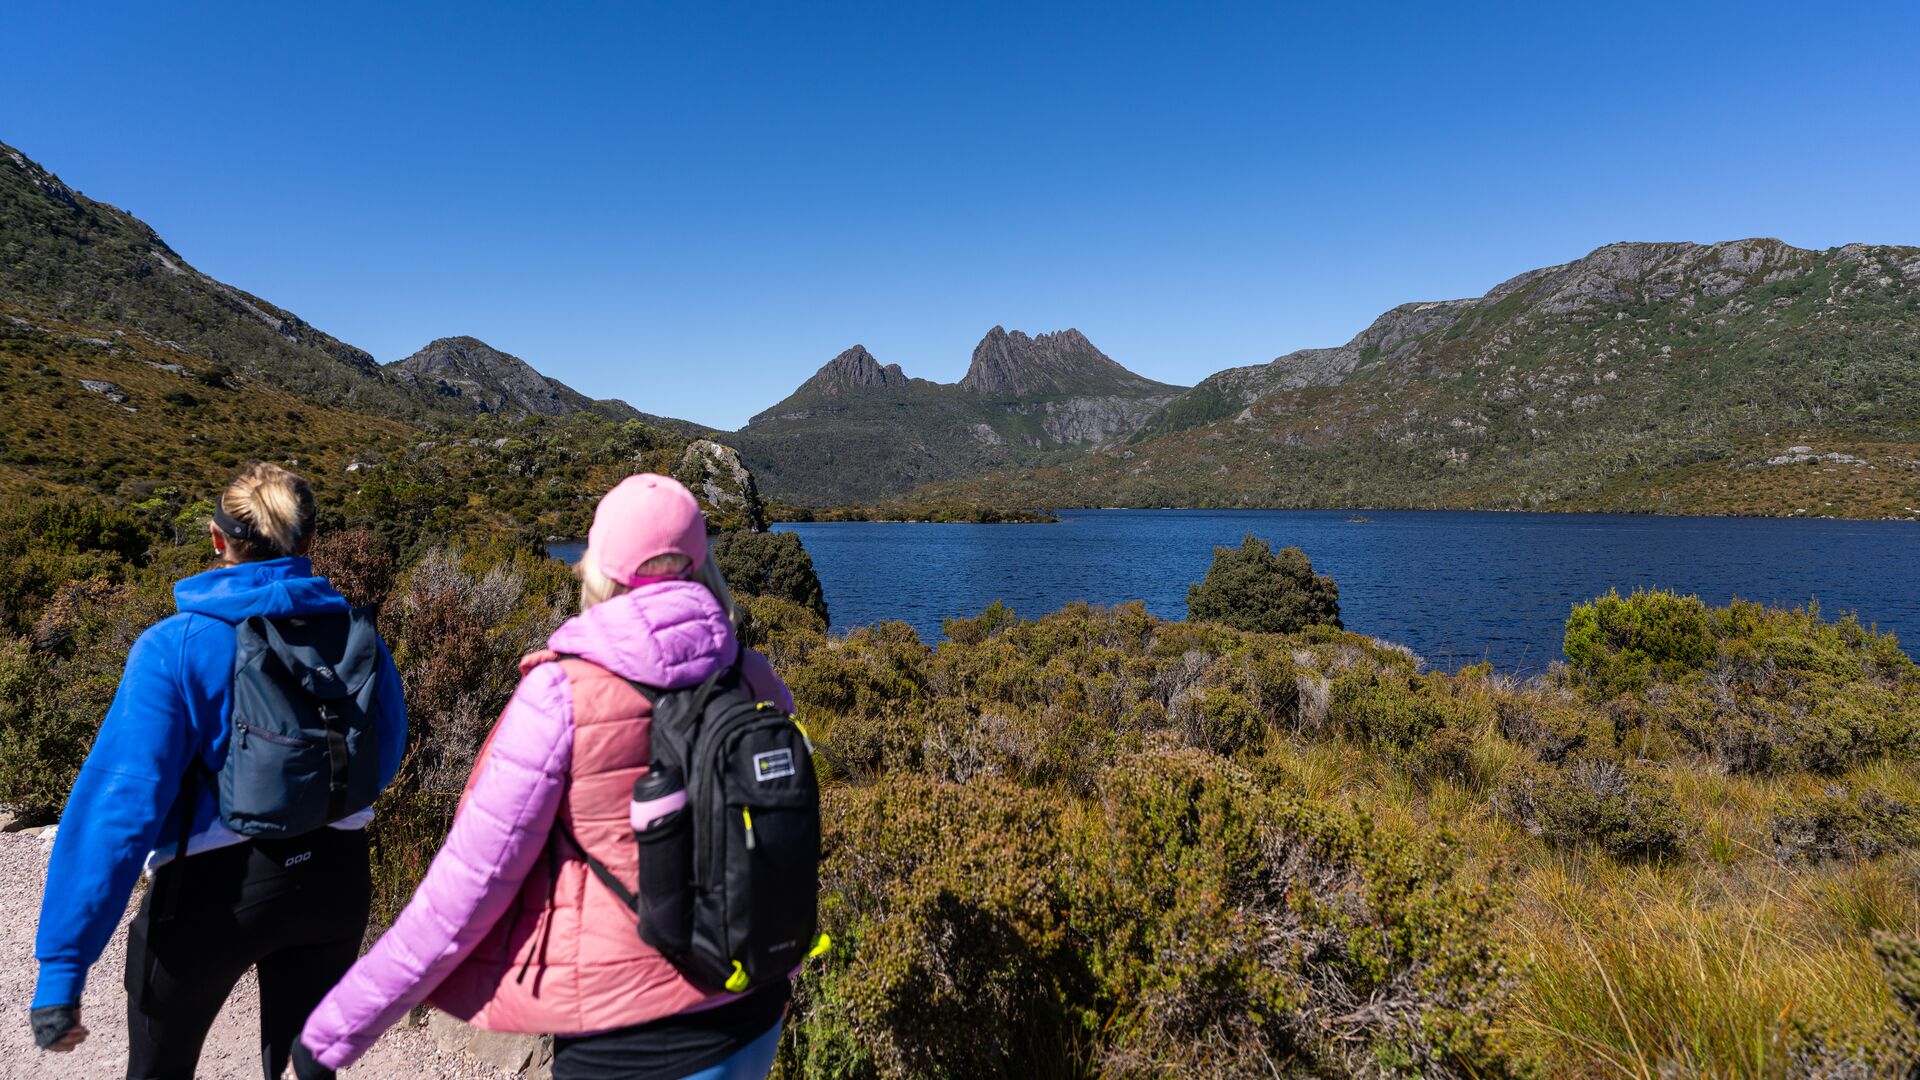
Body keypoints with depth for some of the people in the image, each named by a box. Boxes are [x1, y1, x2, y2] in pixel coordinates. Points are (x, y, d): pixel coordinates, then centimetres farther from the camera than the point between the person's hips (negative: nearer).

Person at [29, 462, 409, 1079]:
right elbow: (383, 763, 6)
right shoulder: (356, 634, -7)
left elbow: (119, 803, -20)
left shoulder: (176, 647, -16)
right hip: (336, 878, 2)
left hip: (216, 887, -2)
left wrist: (61, 967, -16)